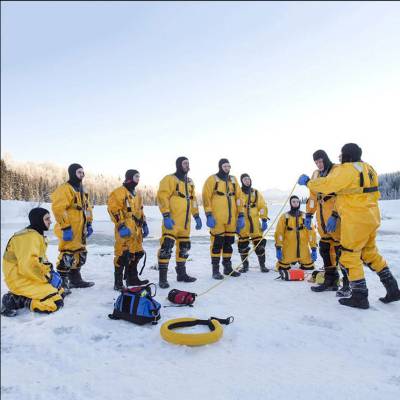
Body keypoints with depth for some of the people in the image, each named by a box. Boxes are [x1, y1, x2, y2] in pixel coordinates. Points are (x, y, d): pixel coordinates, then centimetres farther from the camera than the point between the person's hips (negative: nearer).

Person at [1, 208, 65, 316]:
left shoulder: (38, 235, 13)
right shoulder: (29, 236, -20)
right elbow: (28, 265, -29)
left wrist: (50, 271, 2)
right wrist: (48, 277, -18)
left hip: (30, 277, 11)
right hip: (21, 280, -11)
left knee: (60, 293, 12)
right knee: (55, 303, -21)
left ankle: (19, 297, 8)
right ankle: (14, 301, -8)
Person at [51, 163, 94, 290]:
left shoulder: (81, 190, 17)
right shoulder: (64, 189, -11)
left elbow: (87, 207, 22)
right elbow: (58, 209, -19)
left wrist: (89, 224, 16)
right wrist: (65, 227, -21)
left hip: (80, 230, 9)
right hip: (69, 230, -9)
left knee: (81, 254, 16)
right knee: (67, 255, -7)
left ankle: (75, 279, 29)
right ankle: (62, 281, 5)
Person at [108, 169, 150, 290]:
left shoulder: (137, 194, 20)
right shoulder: (119, 192, -8)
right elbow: (113, 210, -16)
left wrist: (144, 225, 18)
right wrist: (121, 226, -21)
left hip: (136, 229, 9)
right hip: (125, 230, -9)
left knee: (137, 253, 14)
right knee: (123, 255, -8)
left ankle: (132, 278, 28)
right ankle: (118, 282, 3)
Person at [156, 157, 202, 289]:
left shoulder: (189, 182, 19)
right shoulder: (169, 179, -5)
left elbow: (193, 199, 23)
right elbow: (162, 197, -13)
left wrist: (196, 216, 16)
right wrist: (166, 216, -21)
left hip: (185, 222, 8)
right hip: (172, 221, -8)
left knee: (184, 247, 14)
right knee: (167, 246, -10)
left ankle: (181, 273, 27)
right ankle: (162, 277, -2)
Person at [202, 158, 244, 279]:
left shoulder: (233, 180, 16)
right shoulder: (212, 179, -1)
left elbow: (238, 197, 15)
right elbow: (206, 198, -7)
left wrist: (241, 215, 8)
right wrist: (208, 215, -14)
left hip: (231, 218, 6)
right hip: (217, 218, -5)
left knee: (229, 242, 12)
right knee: (217, 242, -3)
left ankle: (227, 267, 24)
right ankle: (215, 269, 7)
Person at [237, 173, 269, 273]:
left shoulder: (256, 193, 10)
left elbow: (263, 207, 8)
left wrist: (264, 220, 1)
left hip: (255, 223, 1)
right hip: (242, 224, -1)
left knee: (259, 244, 0)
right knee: (243, 245, 5)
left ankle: (262, 265, 14)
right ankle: (245, 265, 20)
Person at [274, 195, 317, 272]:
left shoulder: (305, 217, 7)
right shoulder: (284, 217, 3)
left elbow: (312, 233, 4)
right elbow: (279, 233, -3)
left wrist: (314, 249, -2)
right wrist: (278, 248, -11)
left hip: (303, 250, 2)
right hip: (288, 250, -2)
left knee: (309, 268, 1)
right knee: (283, 268, -6)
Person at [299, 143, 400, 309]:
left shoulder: (346, 170, -16)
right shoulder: (368, 168, 11)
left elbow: (325, 184, -19)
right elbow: (374, 194, 19)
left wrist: (307, 181, -4)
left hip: (356, 221, -9)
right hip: (371, 218, 9)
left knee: (349, 257, 1)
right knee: (370, 253, 21)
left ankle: (360, 296, 6)